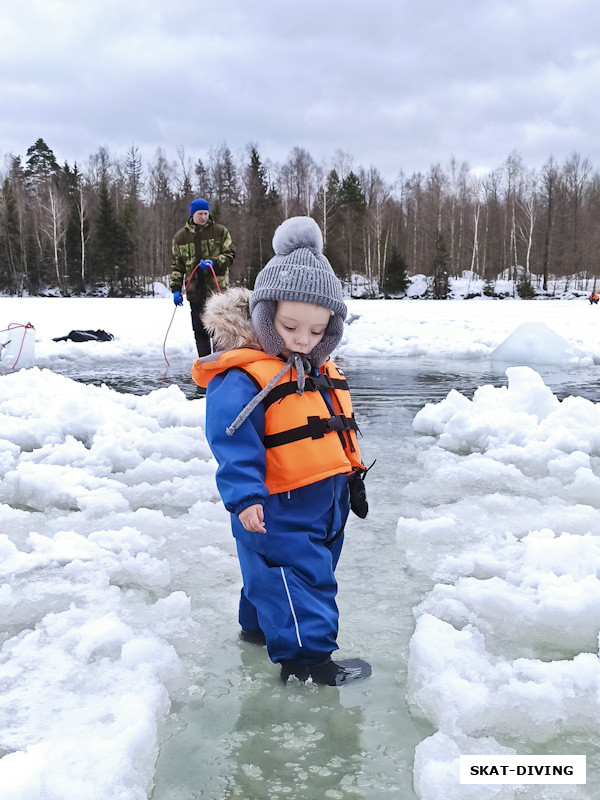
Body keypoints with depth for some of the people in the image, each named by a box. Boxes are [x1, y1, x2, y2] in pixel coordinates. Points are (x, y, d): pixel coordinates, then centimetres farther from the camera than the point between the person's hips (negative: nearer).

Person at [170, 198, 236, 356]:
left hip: (217, 287, -2)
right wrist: (176, 288, 5)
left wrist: (214, 262, -16)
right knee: (199, 330, 3)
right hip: (195, 290, 2)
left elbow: (230, 254, 3)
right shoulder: (180, 236, 10)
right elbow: (176, 264, 13)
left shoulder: (220, 231, 4)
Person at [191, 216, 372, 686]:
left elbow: (340, 430, 20)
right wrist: (244, 495, -31)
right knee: (298, 573, -5)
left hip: (327, 500, 9)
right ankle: (305, 656, 6)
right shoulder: (241, 378, -19)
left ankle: (261, 625, 41)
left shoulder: (324, 373, 9)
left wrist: (353, 476, 23)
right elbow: (234, 441, -24)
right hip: (279, 510, -9)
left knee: (297, 571, 22)